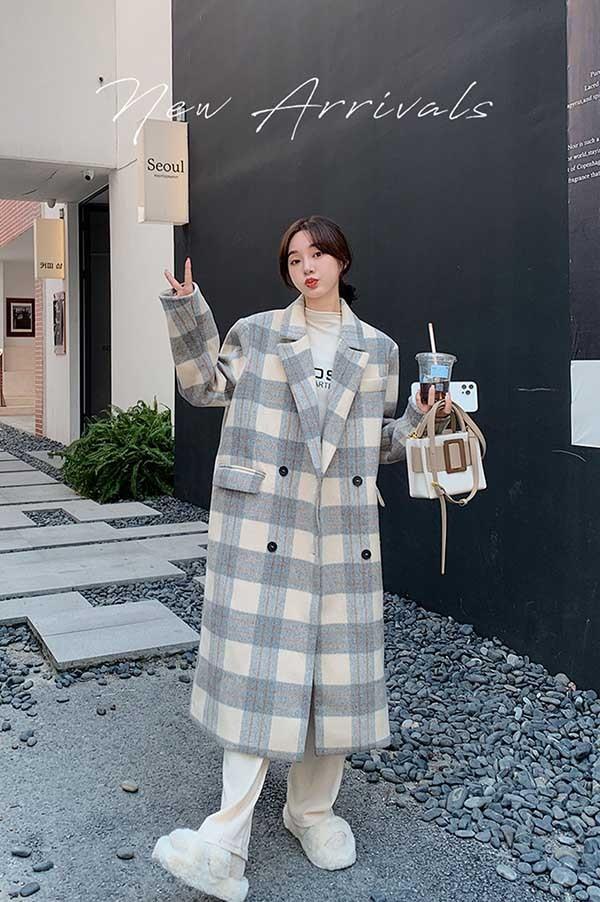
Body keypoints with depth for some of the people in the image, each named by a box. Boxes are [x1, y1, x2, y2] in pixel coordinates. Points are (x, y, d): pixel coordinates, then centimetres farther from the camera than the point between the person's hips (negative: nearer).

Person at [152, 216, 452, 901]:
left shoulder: (378, 350, 13)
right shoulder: (255, 333, 9)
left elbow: (381, 443, 18)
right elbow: (205, 385, 9)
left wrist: (423, 416, 1)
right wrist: (186, 310, 0)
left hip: (343, 532, 3)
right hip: (262, 522, -2)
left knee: (338, 667, 7)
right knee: (258, 664, -7)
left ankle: (312, 810, 28)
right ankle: (227, 845, -2)